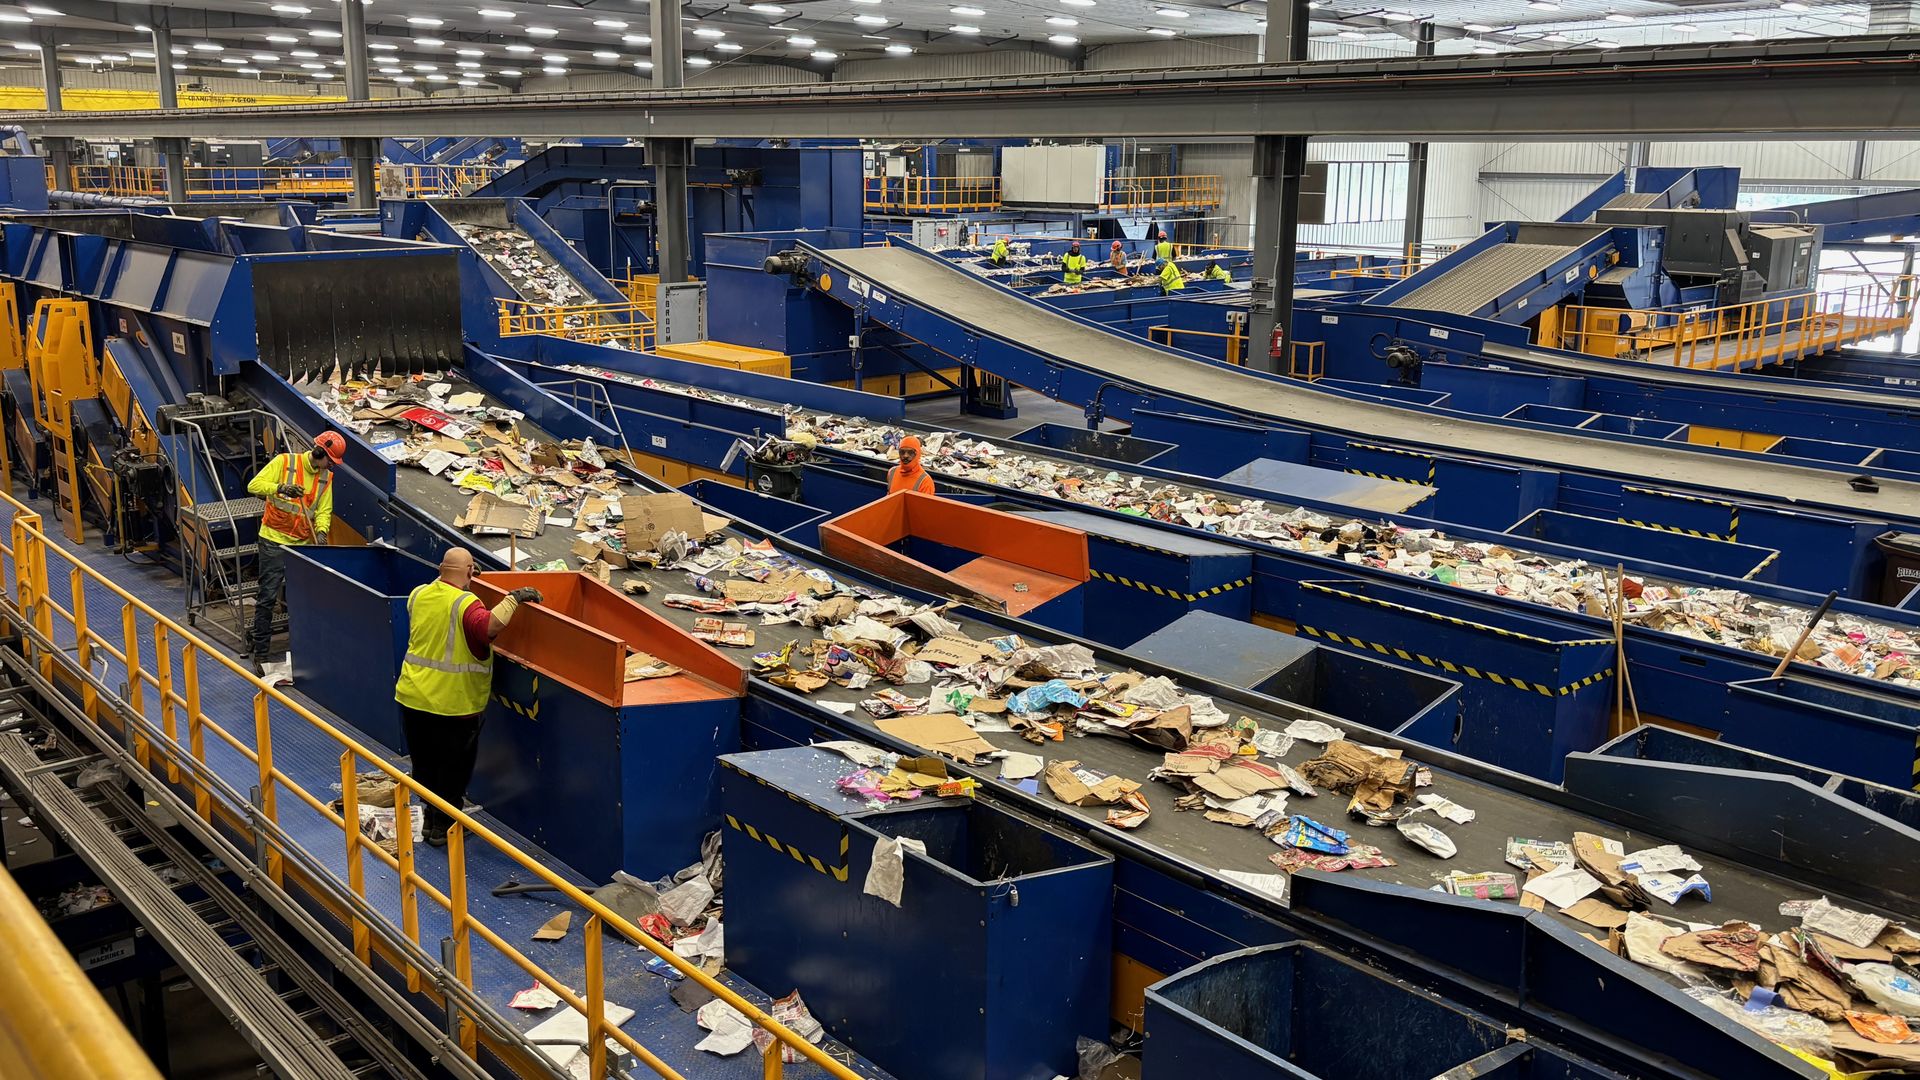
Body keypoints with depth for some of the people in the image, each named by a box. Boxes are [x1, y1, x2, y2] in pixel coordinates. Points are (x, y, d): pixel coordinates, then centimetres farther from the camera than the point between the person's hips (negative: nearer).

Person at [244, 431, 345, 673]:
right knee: (268, 598, -3)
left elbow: (324, 511, 3)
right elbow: (254, 485, -14)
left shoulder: (326, 477, 8)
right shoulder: (284, 462, -7)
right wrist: (280, 488, -31)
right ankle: (259, 652, 4)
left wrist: (321, 531, -17)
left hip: (303, 544, 5)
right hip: (274, 541, -5)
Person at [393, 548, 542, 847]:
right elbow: (488, 626, -39)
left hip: (412, 698, 6)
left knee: (424, 763, 21)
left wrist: (443, 579, 36)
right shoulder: (466, 603, -19)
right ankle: (442, 826, 20)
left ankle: (431, 817, 35)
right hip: (453, 703, -6)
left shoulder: (418, 595, 1)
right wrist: (513, 598, -29)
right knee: (454, 767, 12)